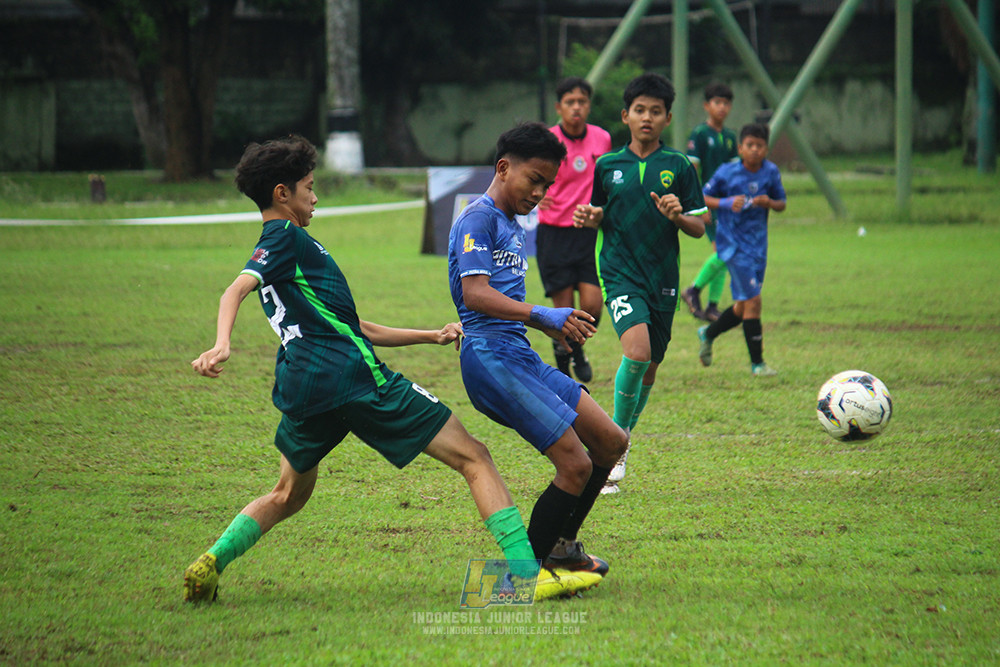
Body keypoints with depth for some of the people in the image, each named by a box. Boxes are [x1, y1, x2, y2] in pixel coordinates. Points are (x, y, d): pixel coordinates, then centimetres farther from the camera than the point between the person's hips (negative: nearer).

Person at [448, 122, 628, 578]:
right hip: (490, 358, -10)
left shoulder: (511, 227, 23)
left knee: (609, 442, 10)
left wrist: (555, 326, 15)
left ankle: (561, 546, 24)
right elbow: (475, 293, -21)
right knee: (575, 464, -13)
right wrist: (542, 315, -29)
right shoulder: (479, 219, -8)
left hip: (521, 358, 10)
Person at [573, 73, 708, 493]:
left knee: (650, 367, 8)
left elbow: (699, 228, 4)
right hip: (620, 272, -2)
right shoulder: (607, 166, 4)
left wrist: (677, 215, -17)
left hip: (662, 278, 2)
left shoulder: (678, 167, 2)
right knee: (637, 349, -25)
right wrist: (589, 218, -7)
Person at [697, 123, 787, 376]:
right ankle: (757, 363, -3)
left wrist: (769, 202, -13)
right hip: (733, 244, -6)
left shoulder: (771, 172, 0)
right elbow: (703, 197, -1)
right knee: (752, 301, -13)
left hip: (758, 243, 6)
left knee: (743, 307, 13)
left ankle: (708, 334, 40)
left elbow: (781, 203, 10)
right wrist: (726, 203, -19)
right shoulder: (727, 173, -10)